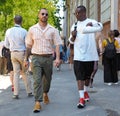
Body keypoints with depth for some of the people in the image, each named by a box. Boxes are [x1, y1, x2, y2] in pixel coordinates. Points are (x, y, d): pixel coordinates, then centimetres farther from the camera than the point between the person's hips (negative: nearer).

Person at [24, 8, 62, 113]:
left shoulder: (53, 30, 4)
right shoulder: (32, 29, 6)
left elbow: (57, 45, -2)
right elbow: (29, 46, 10)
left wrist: (58, 58, -14)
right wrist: (26, 59, 9)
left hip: (48, 58, 1)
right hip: (36, 58, -1)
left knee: (48, 79, 14)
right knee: (37, 80, -9)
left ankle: (45, 94, 42)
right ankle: (38, 102, -8)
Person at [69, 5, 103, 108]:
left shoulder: (91, 22, -1)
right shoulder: (75, 25, 9)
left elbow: (100, 27, -21)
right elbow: (71, 41, 12)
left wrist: (91, 24, -37)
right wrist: (73, 36, -9)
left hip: (90, 55, -1)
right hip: (78, 56, 1)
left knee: (87, 75, 15)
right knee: (80, 76, -6)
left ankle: (85, 91, 37)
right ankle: (81, 98, -6)